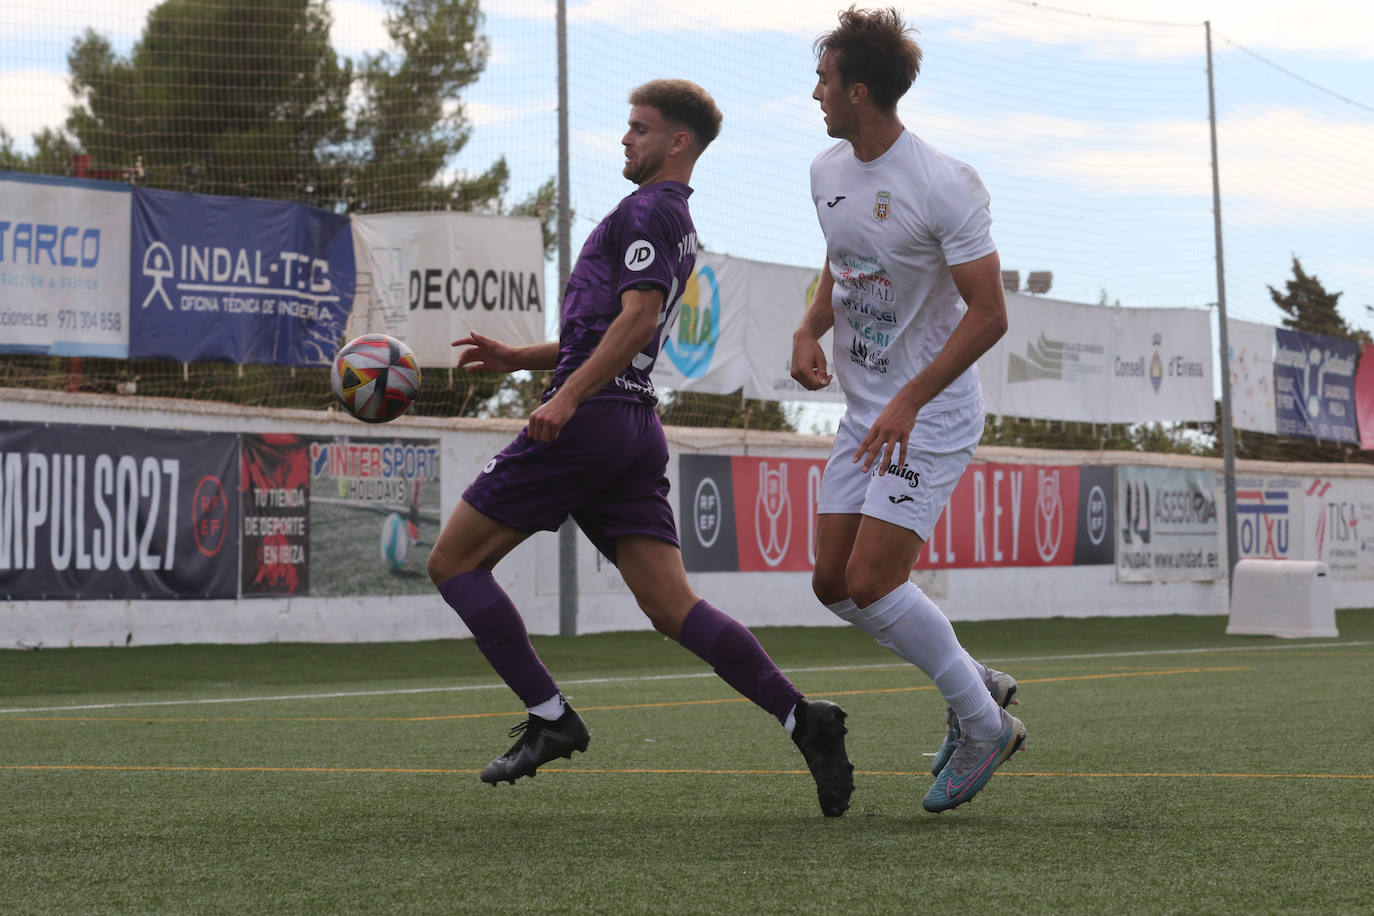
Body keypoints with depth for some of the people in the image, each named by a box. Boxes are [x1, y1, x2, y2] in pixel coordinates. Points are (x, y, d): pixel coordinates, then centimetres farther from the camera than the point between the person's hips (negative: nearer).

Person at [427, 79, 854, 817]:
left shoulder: (645, 211, -6)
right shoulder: (679, 227, 25)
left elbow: (637, 318, -20)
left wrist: (566, 397, -27)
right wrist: (517, 359, 25)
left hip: (589, 420, -9)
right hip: (637, 430, 9)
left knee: (453, 562, 1)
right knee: (671, 606, 1)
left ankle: (549, 718, -4)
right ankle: (801, 717, -13)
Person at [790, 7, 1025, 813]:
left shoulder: (946, 186, -20)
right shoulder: (828, 171, 5)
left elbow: (988, 314, -20)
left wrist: (909, 402, -26)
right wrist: (811, 331, 2)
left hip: (932, 416, -8)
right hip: (865, 412, 8)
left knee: (870, 581, -15)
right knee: (834, 581, 5)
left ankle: (985, 725, 4)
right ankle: (978, 684, 22)